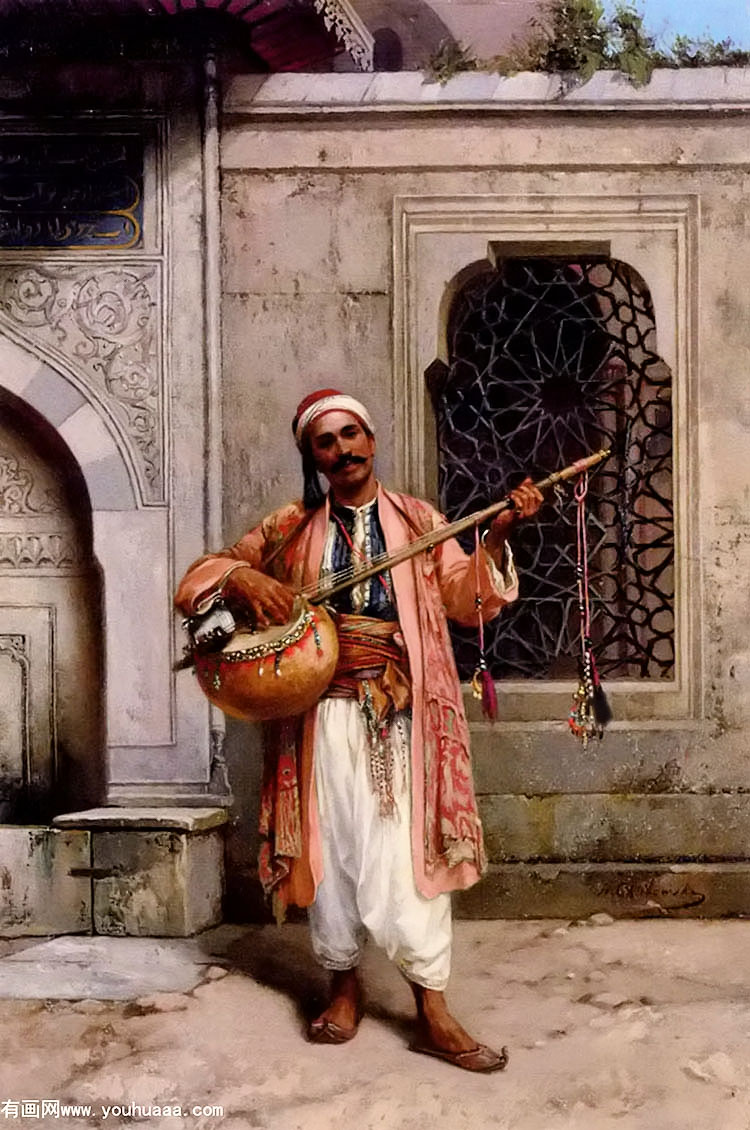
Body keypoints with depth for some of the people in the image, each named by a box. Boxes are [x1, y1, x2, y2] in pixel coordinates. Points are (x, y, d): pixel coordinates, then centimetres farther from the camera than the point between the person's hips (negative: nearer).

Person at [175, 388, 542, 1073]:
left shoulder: (417, 520, 9)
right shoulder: (291, 528, 10)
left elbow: (470, 598, 2)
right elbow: (204, 573, 10)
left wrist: (498, 535, -13)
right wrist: (242, 578, -12)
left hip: (401, 713, -1)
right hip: (323, 711, 2)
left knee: (407, 853, -5)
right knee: (330, 847, 6)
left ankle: (433, 1013, 1)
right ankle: (344, 986, 23)